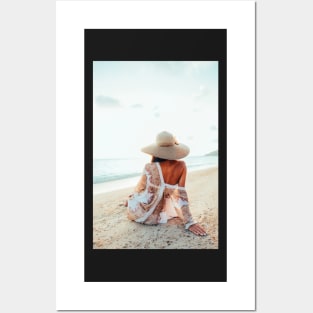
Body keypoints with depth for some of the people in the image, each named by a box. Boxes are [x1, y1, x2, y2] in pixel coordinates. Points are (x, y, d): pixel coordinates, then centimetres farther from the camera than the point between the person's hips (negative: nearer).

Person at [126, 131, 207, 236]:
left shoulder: (150, 167, -19)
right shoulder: (181, 166, -15)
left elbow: (139, 188, -1)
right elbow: (181, 194, -13)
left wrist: (132, 197, 22)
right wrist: (189, 222, -6)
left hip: (141, 214, -2)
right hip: (158, 216, 2)